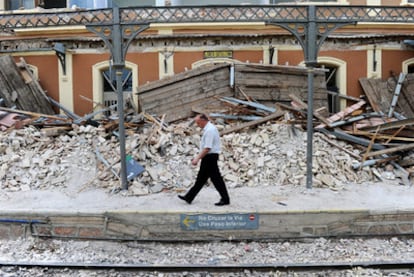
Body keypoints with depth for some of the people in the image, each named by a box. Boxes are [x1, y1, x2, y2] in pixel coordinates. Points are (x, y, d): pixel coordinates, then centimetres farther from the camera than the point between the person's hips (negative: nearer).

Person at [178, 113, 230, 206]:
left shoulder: (209, 130, -19)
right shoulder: (208, 128, 13)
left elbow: (207, 148, -24)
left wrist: (198, 158, -21)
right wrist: (198, 157, 19)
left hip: (210, 157, -10)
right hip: (208, 157, 10)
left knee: (216, 178, -3)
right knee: (201, 177, 12)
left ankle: (225, 199, 6)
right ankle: (189, 197, 18)